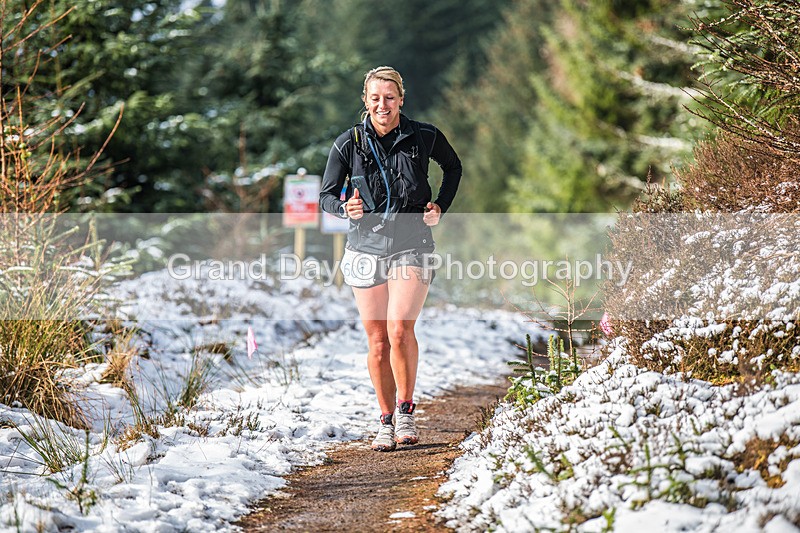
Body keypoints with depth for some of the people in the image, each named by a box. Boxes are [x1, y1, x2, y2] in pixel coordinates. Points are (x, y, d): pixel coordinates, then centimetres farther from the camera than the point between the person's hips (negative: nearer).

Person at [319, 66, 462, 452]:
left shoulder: (424, 137, -3)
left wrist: (440, 206, 5)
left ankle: (406, 410, -1)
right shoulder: (349, 144, -3)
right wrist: (346, 208, -17)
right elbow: (326, 196, 4)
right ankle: (386, 422, 16)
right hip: (366, 247, 1)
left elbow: (453, 166, 18)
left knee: (400, 329, -19)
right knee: (377, 340, 3)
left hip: (411, 247, -1)